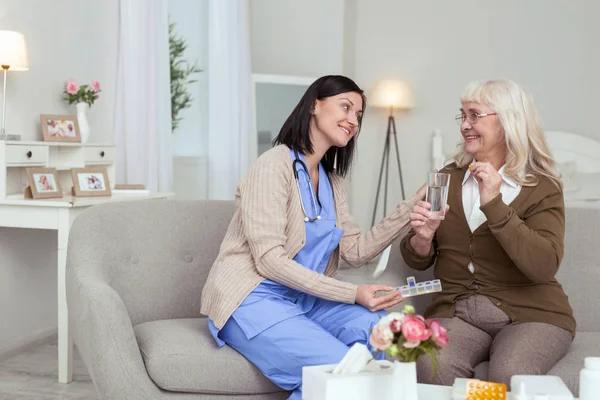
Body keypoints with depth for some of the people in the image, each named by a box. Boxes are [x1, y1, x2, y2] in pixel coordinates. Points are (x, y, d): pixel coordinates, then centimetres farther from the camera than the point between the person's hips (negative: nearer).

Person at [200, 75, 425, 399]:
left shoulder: (332, 180, 13)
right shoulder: (274, 164, -12)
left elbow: (354, 251, 3)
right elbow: (269, 260, -19)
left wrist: (413, 207, -4)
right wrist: (352, 293, -21)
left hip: (304, 300, 7)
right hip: (252, 300, -7)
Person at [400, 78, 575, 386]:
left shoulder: (542, 188, -2)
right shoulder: (447, 178, 9)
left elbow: (544, 267, -18)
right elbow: (417, 261, 13)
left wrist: (494, 204, -23)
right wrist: (423, 239, -11)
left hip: (529, 314, -2)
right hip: (455, 310, 3)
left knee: (510, 375, -33)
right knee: (432, 366, -29)